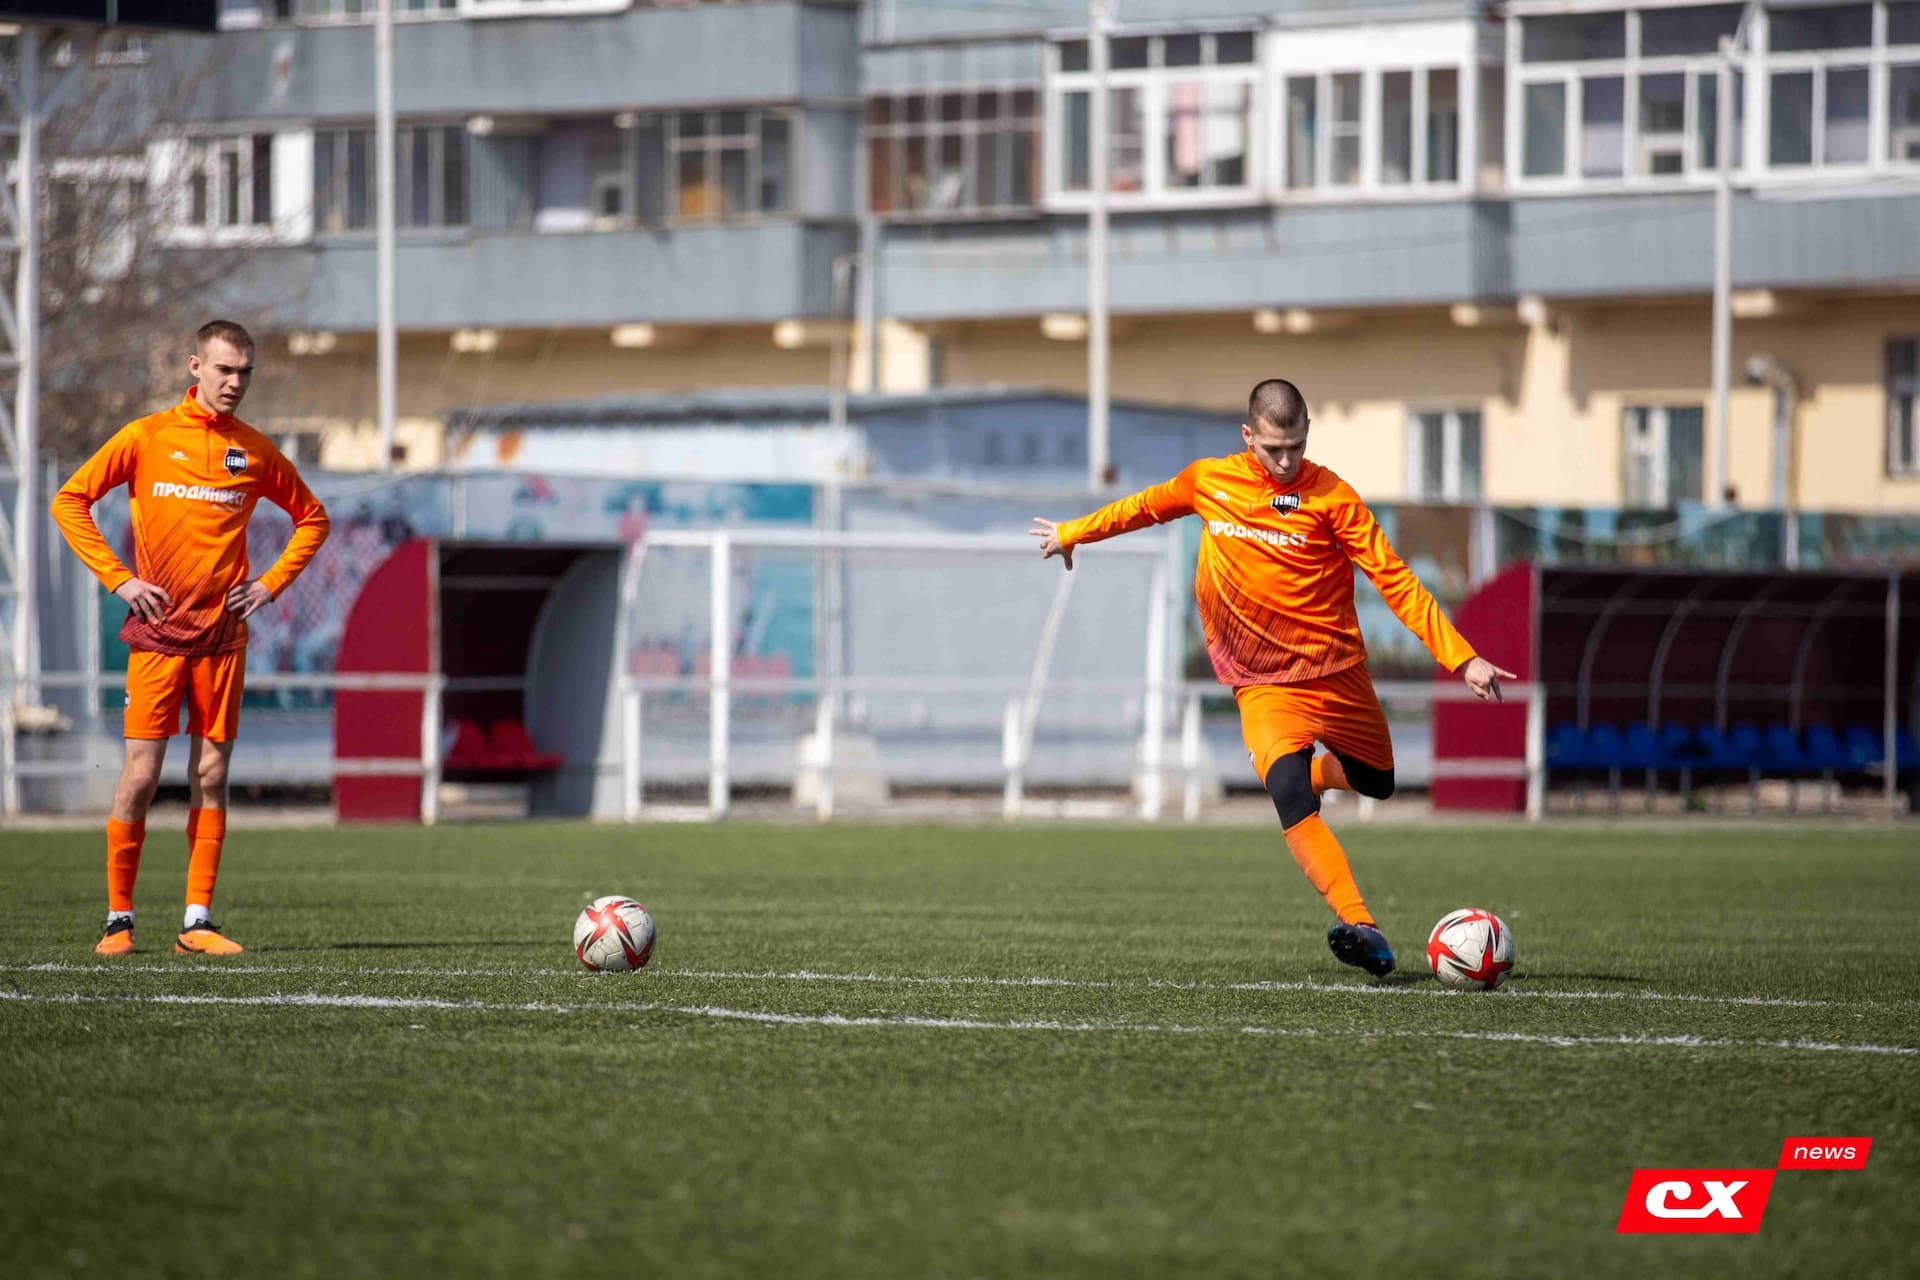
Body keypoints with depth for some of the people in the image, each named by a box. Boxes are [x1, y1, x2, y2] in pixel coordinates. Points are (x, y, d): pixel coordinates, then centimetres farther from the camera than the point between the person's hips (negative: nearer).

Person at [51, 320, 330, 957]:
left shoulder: (254, 452, 6)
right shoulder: (146, 437, -1)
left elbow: (311, 518, 19)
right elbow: (69, 501, 1)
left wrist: (271, 583, 6)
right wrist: (117, 577, -6)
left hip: (223, 634, 3)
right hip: (157, 631, -3)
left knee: (211, 776, 2)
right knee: (141, 773, -5)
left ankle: (197, 921, 6)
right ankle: (119, 917, 5)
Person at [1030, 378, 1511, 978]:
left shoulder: (1330, 495, -10)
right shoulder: (1207, 481, -1)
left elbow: (1395, 580, -10)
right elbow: (1146, 506, 20)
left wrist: (1462, 659, -16)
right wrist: (1071, 533, 32)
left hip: (1336, 670, 0)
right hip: (1266, 682, 0)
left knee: (1377, 782, 16)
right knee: (1288, 792, -25)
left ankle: (1315, 769, 51)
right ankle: (1362, 929, -33)